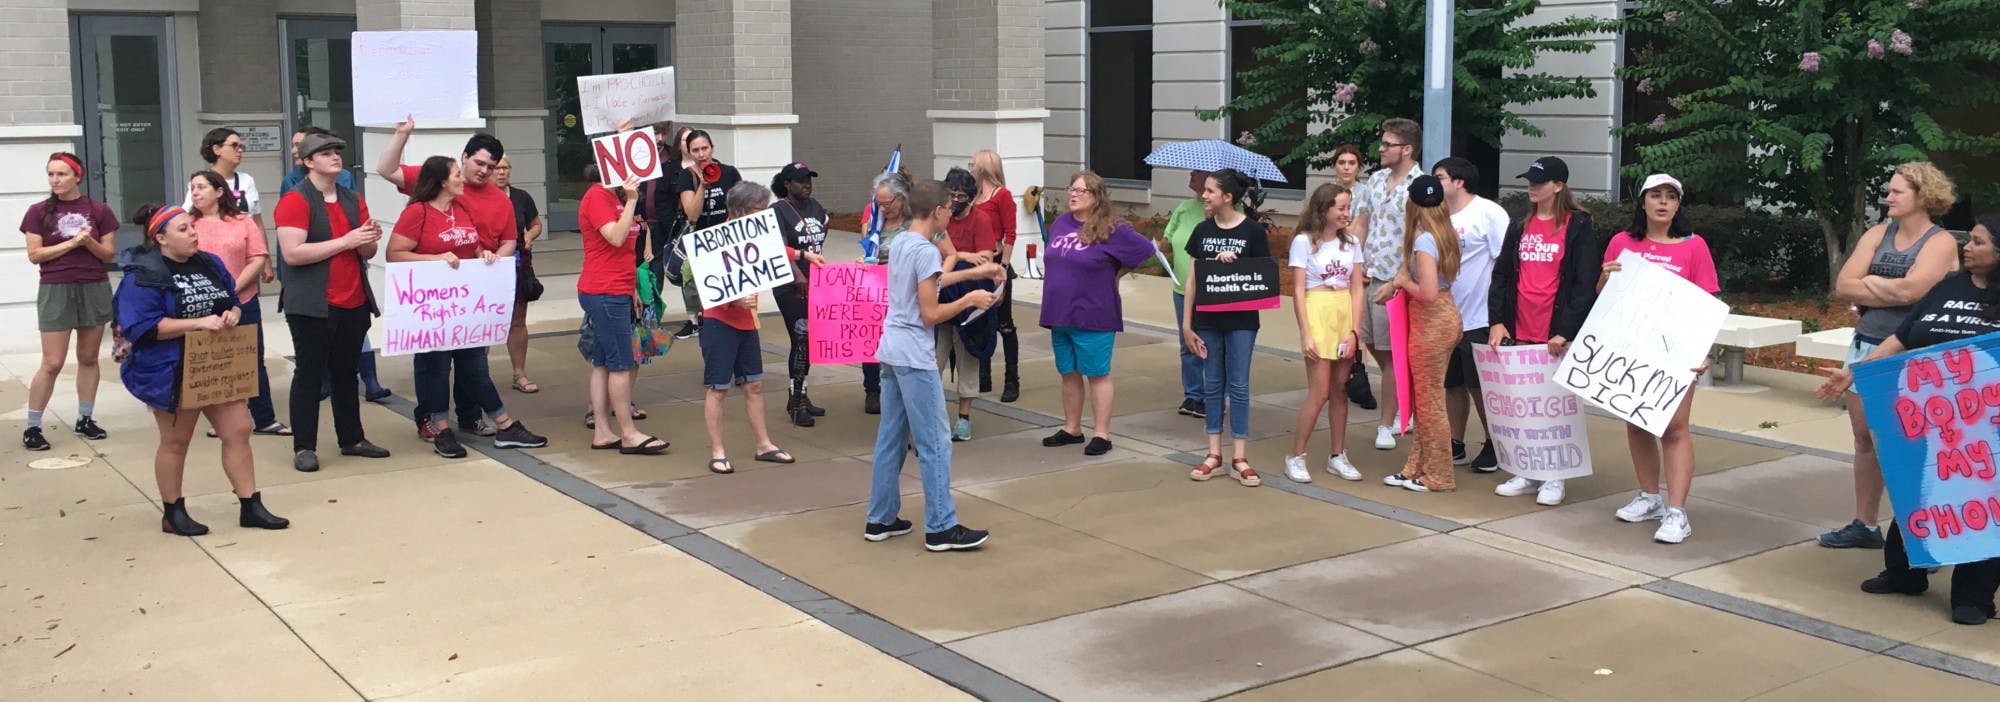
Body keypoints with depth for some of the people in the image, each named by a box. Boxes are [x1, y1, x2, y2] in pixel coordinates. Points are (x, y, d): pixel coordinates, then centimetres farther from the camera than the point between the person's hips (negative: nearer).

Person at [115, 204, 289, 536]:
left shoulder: (210, 264, 6)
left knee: (239, 431, 3)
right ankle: (173, 512, 24)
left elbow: (232, 301, 15)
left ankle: (250, 507, 11)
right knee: (175, 441, 9)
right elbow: (144, 327, -22)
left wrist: (232, 314, -10)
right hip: (172, 372, -6)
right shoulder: (142, 276, -15)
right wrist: (199, 322, -27)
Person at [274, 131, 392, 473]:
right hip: (312, 306, -6)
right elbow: (292, 253, -19)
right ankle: (304, 448, 4)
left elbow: (366, 255, 17)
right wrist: (345, 241, -20)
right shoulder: (295, 201, -8)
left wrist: (371, 241, -7)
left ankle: (352, 439, 21)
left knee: (347, 373, 13)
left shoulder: (354, 201, 12)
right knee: (309, 374, 0)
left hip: (354, 303, 6)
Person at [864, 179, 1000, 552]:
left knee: (890, 438, 14)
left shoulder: (898, 242, 10)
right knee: (934, 444, -2)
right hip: (915, 358, -9)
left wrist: (974, 272, 28)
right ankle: (941, 528, 3)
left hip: (891, 351, 9)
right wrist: (970, 299, -5)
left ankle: (880, 519, 21)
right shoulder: (927, 252, -17)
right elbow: (931, 314, -17)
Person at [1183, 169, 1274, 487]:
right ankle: (1214, 454, 17)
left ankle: (1239, 458, 8)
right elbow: (1193, 279, 6)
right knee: (1212, 384, 9)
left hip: (1241, 320, -3)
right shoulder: (1203, 230, 4)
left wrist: (1234, 264, -19)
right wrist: (1187, 323, 4)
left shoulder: (1253, 230, -6)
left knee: (1238, 385, 2)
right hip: (1207, 320, 3)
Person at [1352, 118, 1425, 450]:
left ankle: (1386, 426, 10)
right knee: (1372, 344, 13)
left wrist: (1395, 283, -20)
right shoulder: (1375, 180, 10)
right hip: (1366, 275, 7)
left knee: (1391, 354, 1)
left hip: (1395, 280, -7)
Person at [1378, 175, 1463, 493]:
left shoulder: (1423, 241, -21)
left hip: (1431, 323, -9)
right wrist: (1396, 282, 8)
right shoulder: (1444, 234, 6)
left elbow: (1428, 293, -26)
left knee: (1429, 401, 2)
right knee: (1425, 398, 16)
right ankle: (1419, 467, 24)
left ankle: (1437, 476, 12)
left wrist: (1402, 282, -10)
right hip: (1446, 316, 9)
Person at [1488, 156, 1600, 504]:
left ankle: (1553, 478, 11)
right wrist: (1497, 321, 1)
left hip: (1558, 335, -5)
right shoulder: (1519, 227, 12)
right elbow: (1502, 275, 12)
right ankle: (1527, 473, 18)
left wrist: (1565, 330, -15)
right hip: (1519, 332, 5)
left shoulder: (1578, 227, -3)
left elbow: (1585, 284, -7)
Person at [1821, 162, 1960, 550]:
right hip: (1865, 345, 6)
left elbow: (1910, 289, -21)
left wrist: (1870, 284, -5)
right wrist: (1892, 292, -9)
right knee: (1865, 439, 11)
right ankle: (1864, 525, 22)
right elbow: (1844, 286, 0)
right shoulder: (1878, 234, 10)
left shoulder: (1941, 242, -6)